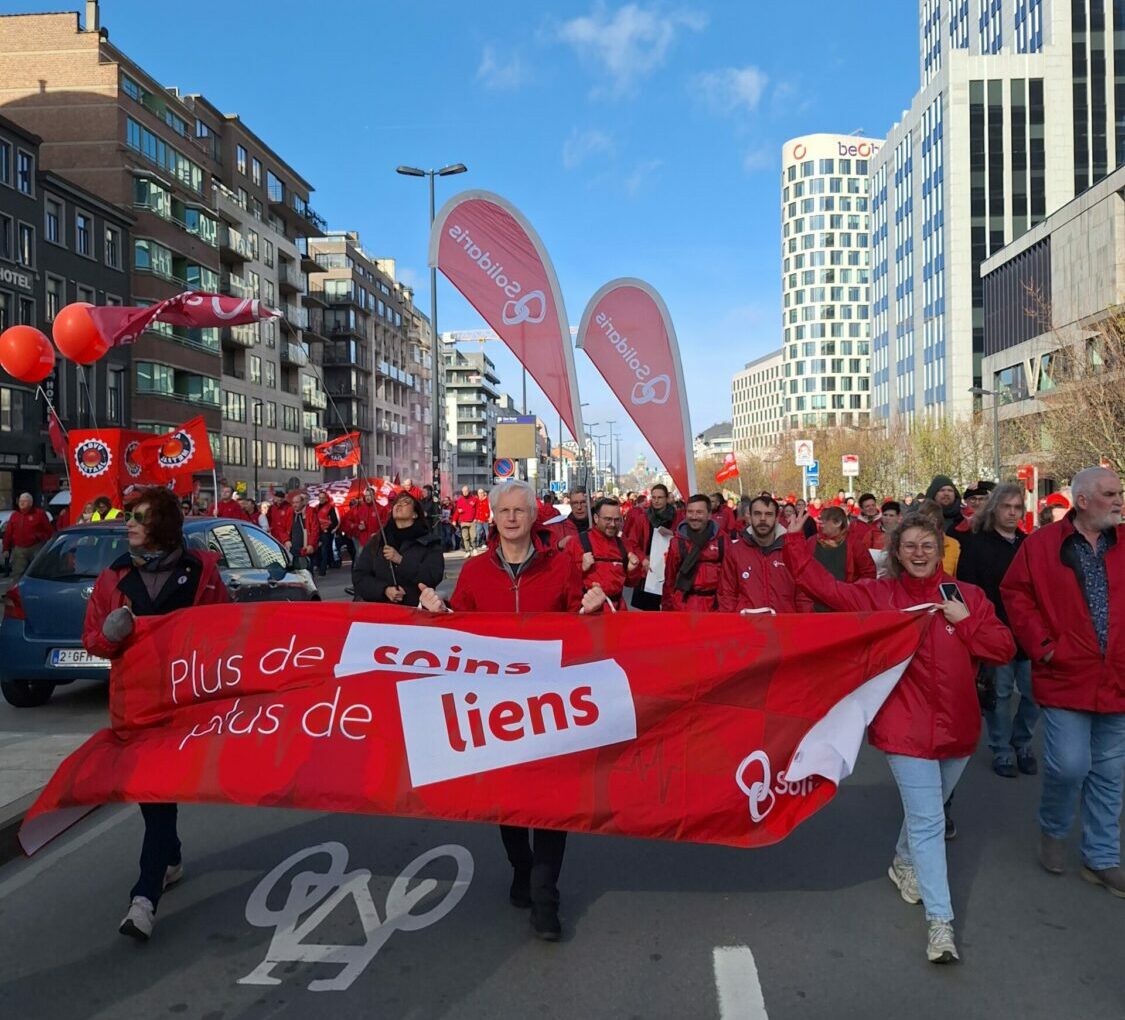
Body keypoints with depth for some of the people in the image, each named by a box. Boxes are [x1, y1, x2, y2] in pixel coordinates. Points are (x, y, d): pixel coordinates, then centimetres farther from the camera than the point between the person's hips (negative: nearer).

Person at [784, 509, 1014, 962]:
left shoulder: (967, 596, 3)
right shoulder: (880, 595, -3)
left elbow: (1004, 649, 0)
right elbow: (824, 587, -9)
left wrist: (966, 621, -14)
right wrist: (795, 541, -13)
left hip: (957, 725, 4)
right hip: (907, 727, -4)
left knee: (927, 810, 23)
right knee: (928, 821, -7)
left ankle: (904, 862, 50)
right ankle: (940, 922, -1)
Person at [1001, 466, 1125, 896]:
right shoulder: (1041, 545, -5)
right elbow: (1014, 594, -2)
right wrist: (1041, 645, -8)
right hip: (1067, 675, -4)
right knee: (1069, 765, -7)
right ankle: (1053, 830, 23)